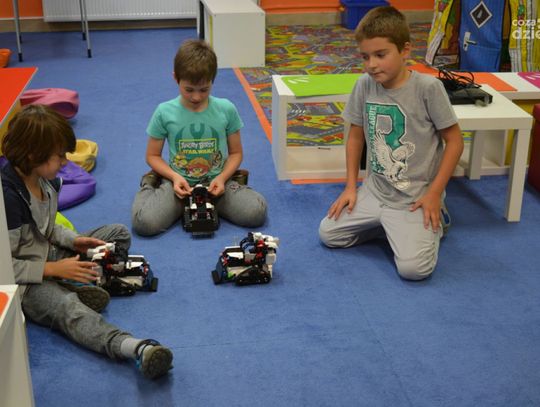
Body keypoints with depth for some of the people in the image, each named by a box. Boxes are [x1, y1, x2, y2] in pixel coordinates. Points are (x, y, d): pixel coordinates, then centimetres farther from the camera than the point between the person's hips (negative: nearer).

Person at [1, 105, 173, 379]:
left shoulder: (46, 180, 2)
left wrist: (73, 240, -2)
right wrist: (53, 269, -22)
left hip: (49, 256, 10)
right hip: (24, 281, -9)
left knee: (119, 234, 8)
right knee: (66, 306, -40)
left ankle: (78, 286, -17)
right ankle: (136, 348, -66)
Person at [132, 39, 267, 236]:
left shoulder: (226, 110, -4)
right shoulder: (164, 113, -6)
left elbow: (236, 153, 5)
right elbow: (153, 155, 4)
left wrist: (222, 177, -14)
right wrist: (174, 177, -14)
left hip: (216, 182, 1)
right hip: (180, 183, 0)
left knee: (256, 213, -24)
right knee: (144, 222, -26)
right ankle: (151, 185, 8)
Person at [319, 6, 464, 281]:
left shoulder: (428, 87, -18)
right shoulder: (364, 85, -5)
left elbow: (454, 141, -10)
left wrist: (434, 193, -13)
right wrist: (350, 187, 6)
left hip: (416, 198, -5)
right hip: (374, 191, 5)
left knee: (413, 267, -19)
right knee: (328, 234, 1)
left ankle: (431, 221, 12)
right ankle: (389, 226, 18)